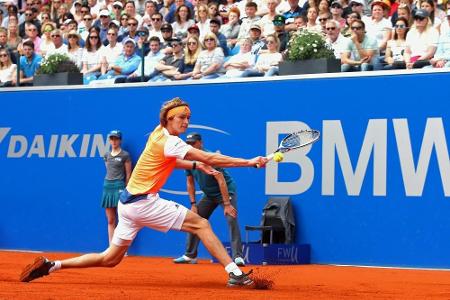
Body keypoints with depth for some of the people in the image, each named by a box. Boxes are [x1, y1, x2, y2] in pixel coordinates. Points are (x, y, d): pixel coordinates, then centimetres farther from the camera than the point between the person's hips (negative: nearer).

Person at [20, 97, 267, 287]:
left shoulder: (159, 133, 10)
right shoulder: (168, 142, -16)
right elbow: (210, 158, -21)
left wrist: (195, 165, 16)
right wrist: (249, 163, -21)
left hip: (128, 202, 9)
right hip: (142, 202, -9)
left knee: (110, 259, 14)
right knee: (200, 224, -7)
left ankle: (50, 265, 13)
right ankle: (234, 273, -13)